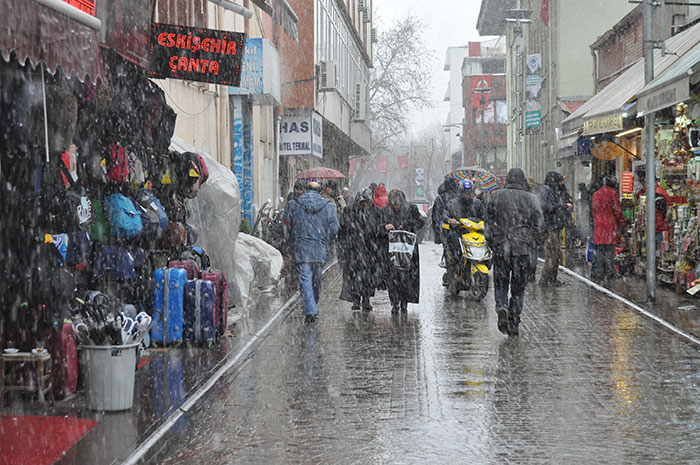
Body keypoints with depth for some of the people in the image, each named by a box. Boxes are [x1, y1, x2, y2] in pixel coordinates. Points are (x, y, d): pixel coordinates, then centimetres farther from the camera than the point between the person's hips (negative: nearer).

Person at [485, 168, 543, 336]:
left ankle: (502, 308, -16)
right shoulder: (530, 199, 1)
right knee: (518, 288, 9)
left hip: (500, 247, 0)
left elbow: (489, 220, 1)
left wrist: (491, 243, 9)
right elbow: (538, 223, -3)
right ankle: (514, 324, 7)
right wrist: (530, 242, 9)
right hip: (522, 248, 0)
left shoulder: (496, 196, 2)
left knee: (500, 284, 12)